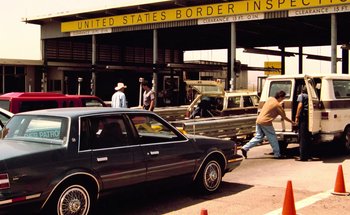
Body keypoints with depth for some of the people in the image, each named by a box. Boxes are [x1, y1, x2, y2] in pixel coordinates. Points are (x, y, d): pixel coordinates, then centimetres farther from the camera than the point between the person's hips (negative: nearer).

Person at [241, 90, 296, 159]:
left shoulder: (270, 99, 9)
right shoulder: (278, 105, -11)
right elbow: (284, 117, -2)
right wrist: (292, 122, 13)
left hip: (259, 120, 7)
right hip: (266, 122, -7)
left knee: (258, 137, 13)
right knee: (273, 138, 6)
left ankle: (245, 148, 7)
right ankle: (277, 154, 14)